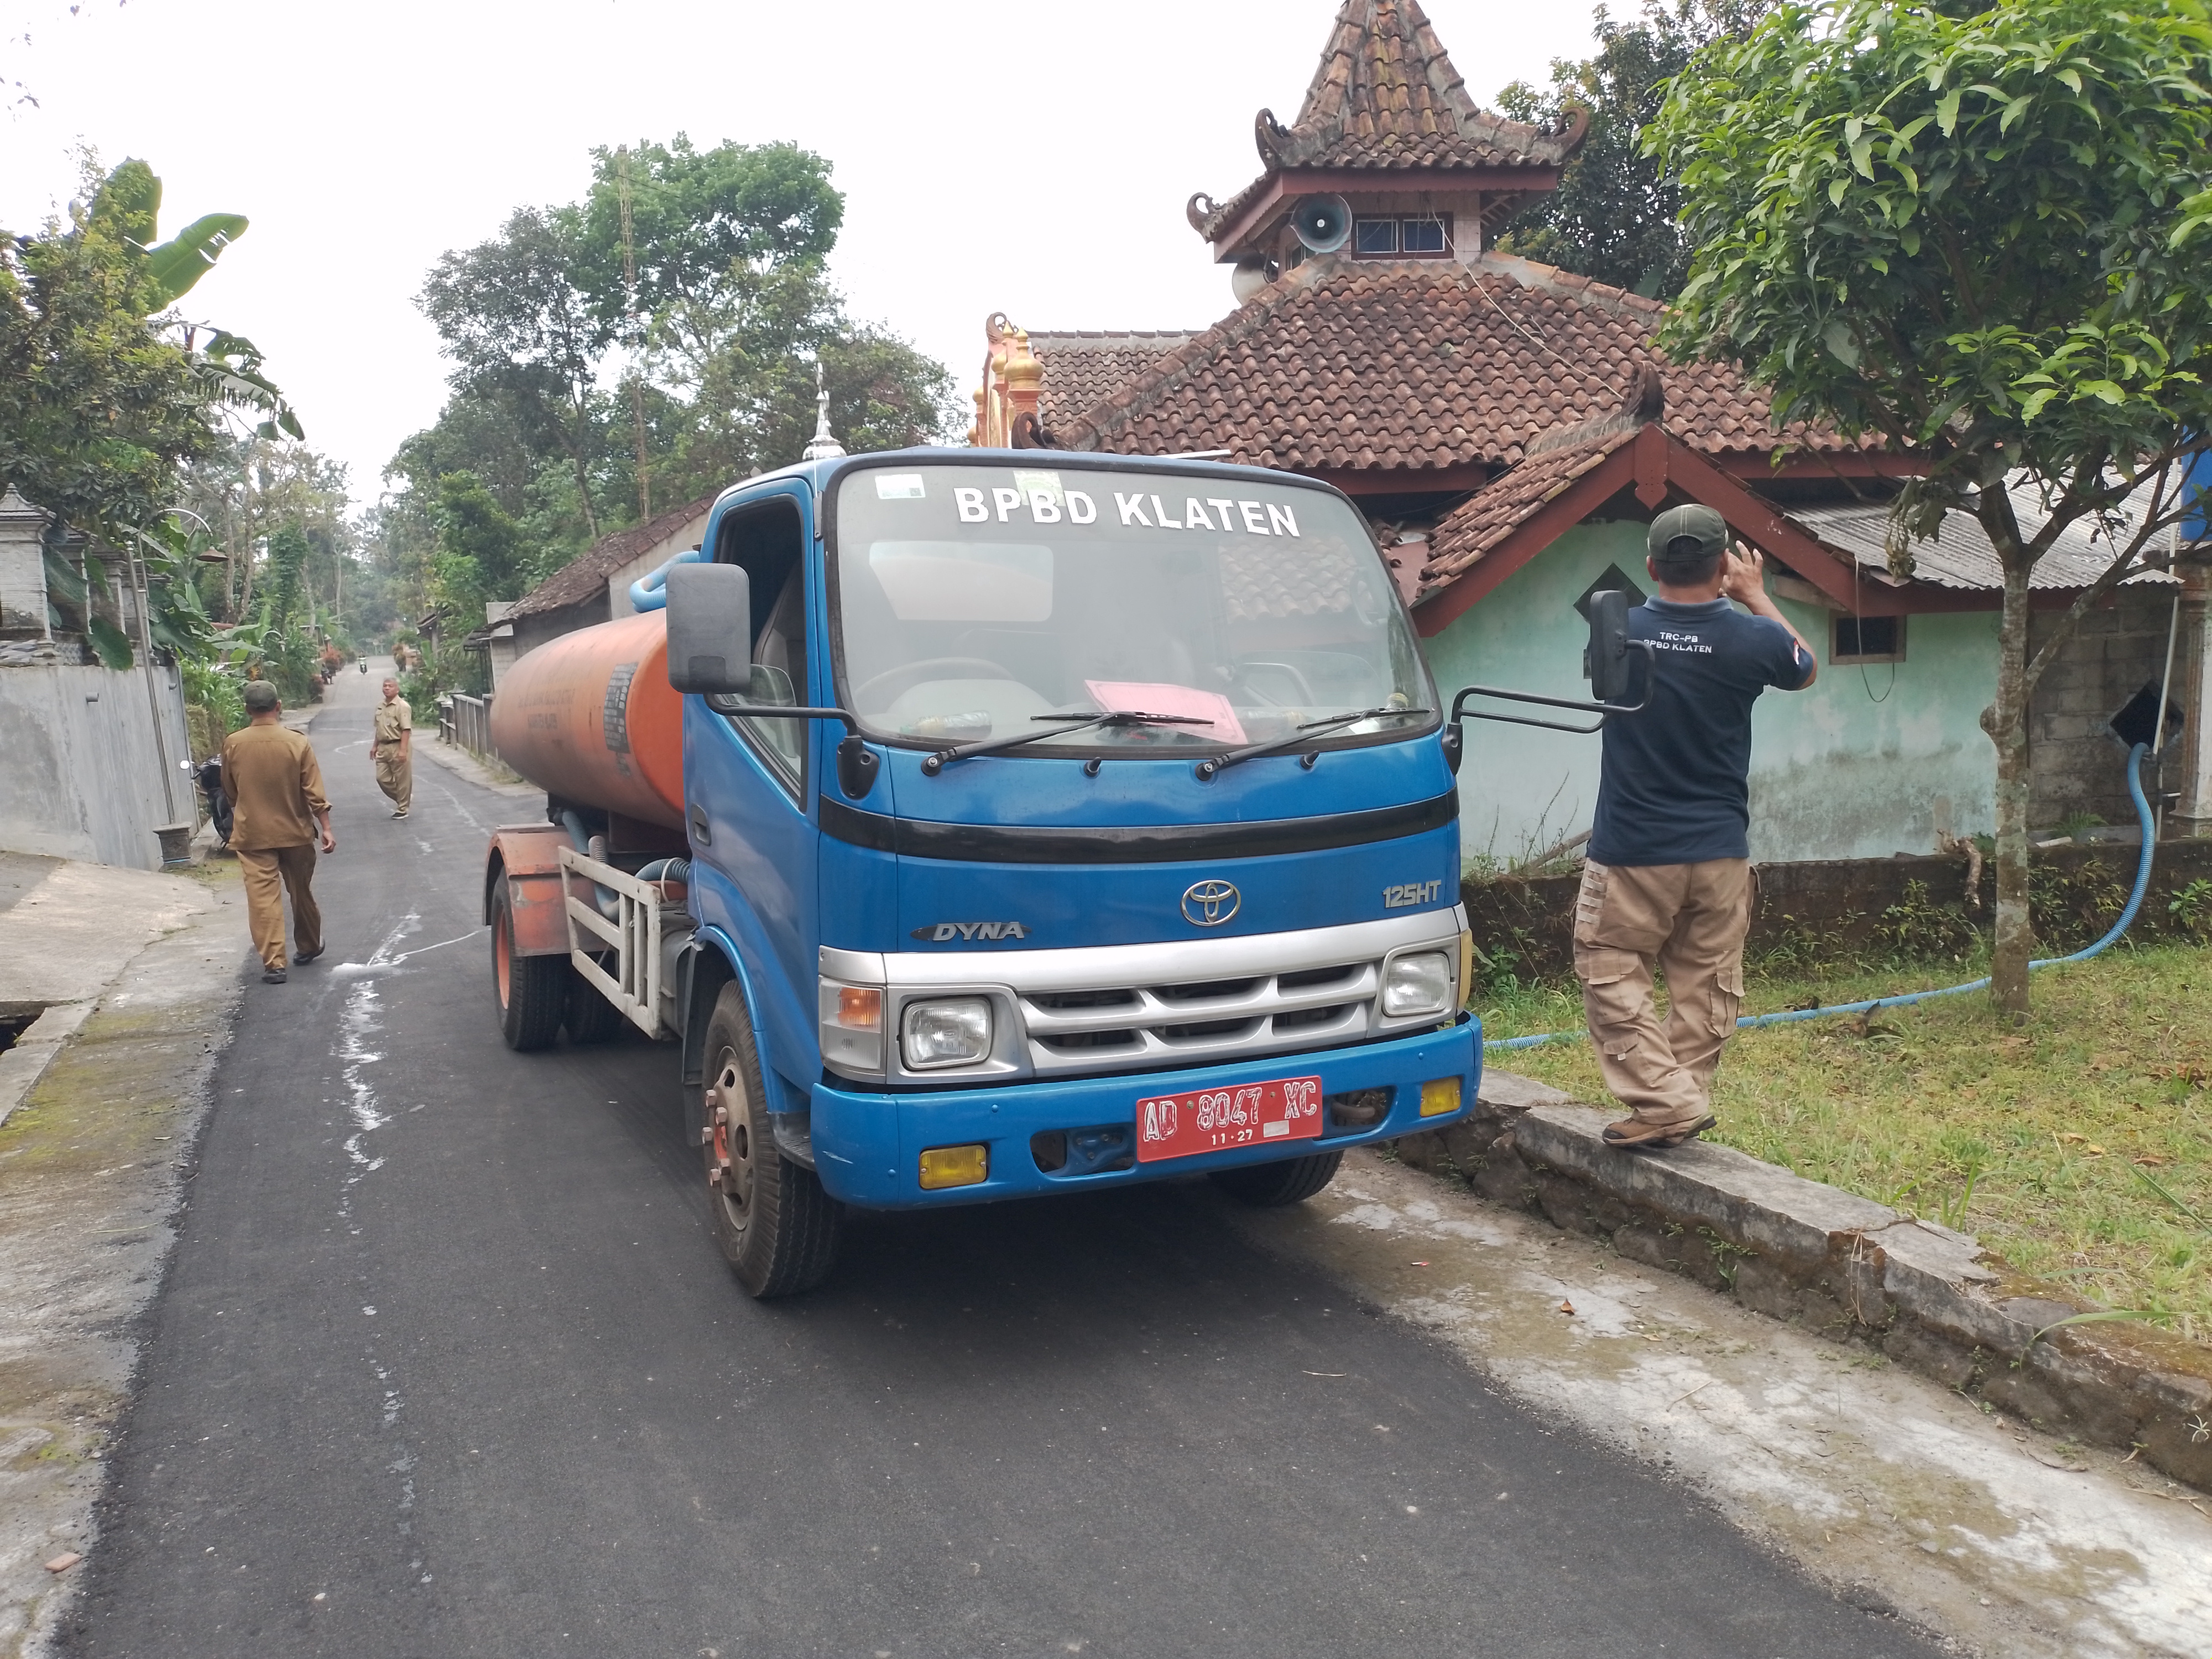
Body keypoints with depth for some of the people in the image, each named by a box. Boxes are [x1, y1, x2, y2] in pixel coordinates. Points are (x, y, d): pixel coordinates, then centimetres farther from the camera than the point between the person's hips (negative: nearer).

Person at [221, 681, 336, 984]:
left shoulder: (232, 744, -6)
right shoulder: (297, 743, -10)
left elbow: (229, 791, 8)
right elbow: (314, 792, -10)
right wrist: (326, 828, -3)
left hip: (252, 834, 0)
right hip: (295, 832, 1)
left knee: (263, 897, -1)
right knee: (301, 892, 17)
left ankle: (273, 964, -6)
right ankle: (309, 946, 33)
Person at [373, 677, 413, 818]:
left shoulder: (402, 706, -13)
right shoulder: (380, 706, 12)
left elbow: (406, 730, -18)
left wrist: (403, 750, -24)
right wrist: (375, 746, 19)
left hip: (398, 746, -8)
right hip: (383, 747, 8)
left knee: (402, 779, 1)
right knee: (382, 778, 8)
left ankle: (402, 809, 11)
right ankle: (401, 798, 28)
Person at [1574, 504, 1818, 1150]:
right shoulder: (1751, 639, -7)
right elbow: (1805, 670, 17)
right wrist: (1757, 596, 24)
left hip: (1631, 853, -2)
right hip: (1719, 853, 2)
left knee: (1610, 974, 6)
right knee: (1706, 988, 12)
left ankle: (1666, 1101, -2)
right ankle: (1683, 1105, 18)